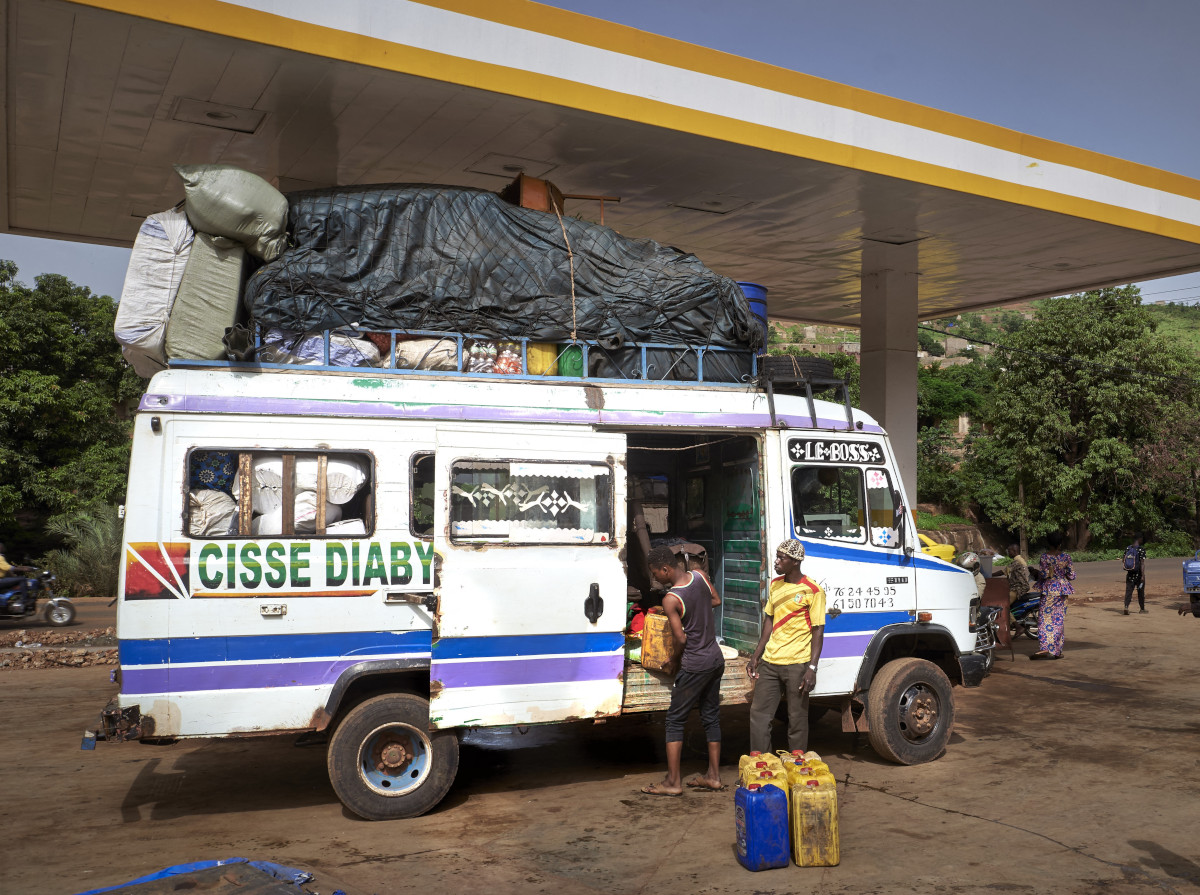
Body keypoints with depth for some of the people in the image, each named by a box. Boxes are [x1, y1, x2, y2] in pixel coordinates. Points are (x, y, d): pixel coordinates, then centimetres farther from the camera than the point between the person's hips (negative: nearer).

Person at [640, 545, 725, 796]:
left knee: (675, 720, 2)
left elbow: (681, 639, -17)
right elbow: (716, 600, 18)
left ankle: (672, 782, 4)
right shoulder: (699, 576, -1)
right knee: (711, 717, 16)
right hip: (716, 658, 8)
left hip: (695, 664, -8)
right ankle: (713, 776, 23)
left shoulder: (670, 600, -21)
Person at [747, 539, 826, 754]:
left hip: (796, 664, -6)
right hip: (770, 662, 6)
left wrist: (812, 668, -17)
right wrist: (756, 656, 14)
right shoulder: (775, 585, 11)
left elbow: (818, 632, -10)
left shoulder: (812, 591, -9)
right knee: (758, 713, 6)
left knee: (797, 719, 3)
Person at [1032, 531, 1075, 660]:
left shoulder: (1044, 557, -11)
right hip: (1062, 590, 3)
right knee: (1058, 620, 9)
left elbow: (1045, 574, -15)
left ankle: (1044, 648, -15)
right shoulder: (1066, 557, -4)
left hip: (1049, 589, -3)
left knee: (1045, 619, -2)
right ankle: (1056, 650, 11)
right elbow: (1072, 576, -2)